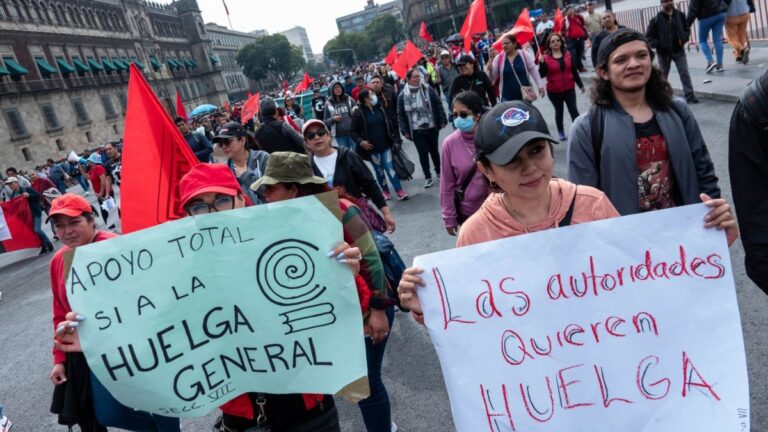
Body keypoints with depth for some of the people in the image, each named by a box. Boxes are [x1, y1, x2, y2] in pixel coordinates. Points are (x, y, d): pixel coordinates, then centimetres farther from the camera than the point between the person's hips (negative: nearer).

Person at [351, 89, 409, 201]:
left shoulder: (379, 108, 4)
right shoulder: (358, 113, -10)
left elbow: (387, 123, 15)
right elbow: (353, 131, -6)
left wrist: (393, 135, 10)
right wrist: (360, 142, -19)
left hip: (385, 144, 3)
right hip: (371, 147, -3)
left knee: (390, 167, -1)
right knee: (379, 170, 9)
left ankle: (399, 191, 2)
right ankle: (385, 191, 23)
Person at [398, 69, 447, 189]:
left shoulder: (427, 89, -2)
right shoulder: (403, 95, -6)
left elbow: (438, 104, 3)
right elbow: (400, 114, -1)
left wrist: (442, 120, -1)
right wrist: (405, 131, -4)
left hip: (432, 127, 1)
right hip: (416, 130, -1)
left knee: (434, 150, 14)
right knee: (423, 153, 0)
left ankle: (439, 172, 34)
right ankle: (428, 177, 12)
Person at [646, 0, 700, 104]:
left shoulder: (680, 15, 0)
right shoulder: (656, 20, -10)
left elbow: (687, 29, 13)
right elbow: (648, 37, -7)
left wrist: (684, 39, -6)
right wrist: (658, 44, -18)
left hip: (679, 51, 2)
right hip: (663, 53, -2)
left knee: (685, 73, -3)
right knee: (663, 75, 11)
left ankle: (690, 96, -1)